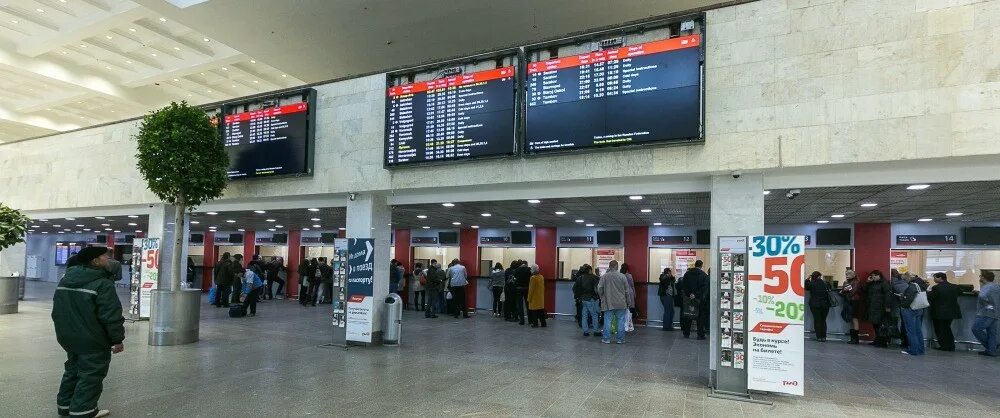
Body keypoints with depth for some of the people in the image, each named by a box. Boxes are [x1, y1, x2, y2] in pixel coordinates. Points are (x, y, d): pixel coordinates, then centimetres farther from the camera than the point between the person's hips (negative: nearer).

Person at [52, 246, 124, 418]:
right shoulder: (103, 283, -20)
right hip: (93, 341, -9)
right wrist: (118, 339, -13)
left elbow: (57, 311, 20)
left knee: (73, 371, 22)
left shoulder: (65, 280, 9)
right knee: (90, 376, 0)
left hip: (68, 338, 9)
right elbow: (111, 315, -21)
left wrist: (65, 331, 30)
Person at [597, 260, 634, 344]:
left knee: (607, 321, 6)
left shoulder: (604, 276, -6)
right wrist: (628, 303, 12)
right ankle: (620, 339, 12)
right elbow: (627, 291, 2)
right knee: (621, 321, 8)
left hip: (608, 303, 0)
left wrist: (602, 297, 15)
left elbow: (599, 289, -4)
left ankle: (606, 339, 11)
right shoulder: (622, 276, -2)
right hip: (621, 304, 1)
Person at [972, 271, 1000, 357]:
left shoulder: (987, 287, -16)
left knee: (976, 328, -4)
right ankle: (992, 351, 10)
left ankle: (989, 346, 1)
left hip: (987, 313, -10)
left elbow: (983, 296, -34)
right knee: (991, 332, 9)